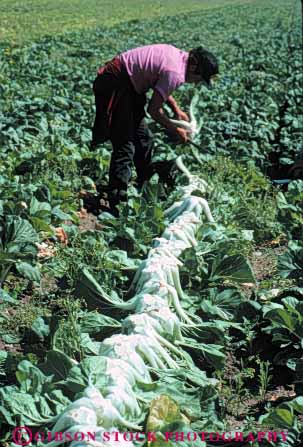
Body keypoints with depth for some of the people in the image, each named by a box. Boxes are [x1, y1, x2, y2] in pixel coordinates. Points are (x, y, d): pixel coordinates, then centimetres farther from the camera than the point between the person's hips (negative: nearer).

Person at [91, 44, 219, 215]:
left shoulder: (178, 54, 6)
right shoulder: (176, 74, -23)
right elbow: (153, 109, -18)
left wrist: (176, 109, 14)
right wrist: (175, 130, -5)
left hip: (128, 84, 11)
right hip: (115, 84, -11)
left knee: (144, 138, 16)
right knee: (125, 144, -13)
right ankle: (117, 204, -11)